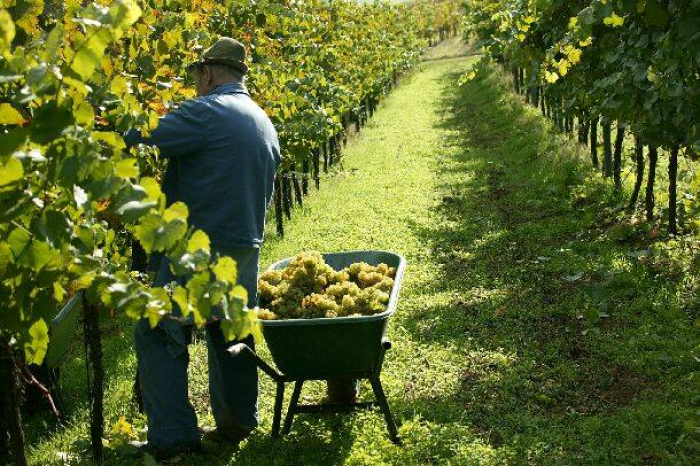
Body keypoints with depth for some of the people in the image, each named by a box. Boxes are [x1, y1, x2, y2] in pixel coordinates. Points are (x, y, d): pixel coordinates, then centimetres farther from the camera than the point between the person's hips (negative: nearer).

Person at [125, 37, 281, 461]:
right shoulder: (265, 124, 14)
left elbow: (140, 143, -20)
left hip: (200, 249, -8)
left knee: (158, 336, -1)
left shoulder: (207, 112, -14)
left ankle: (172, 440, 0)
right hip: (246, 248, 9)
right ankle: (238, 421, 29)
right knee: (230, 332, 21)